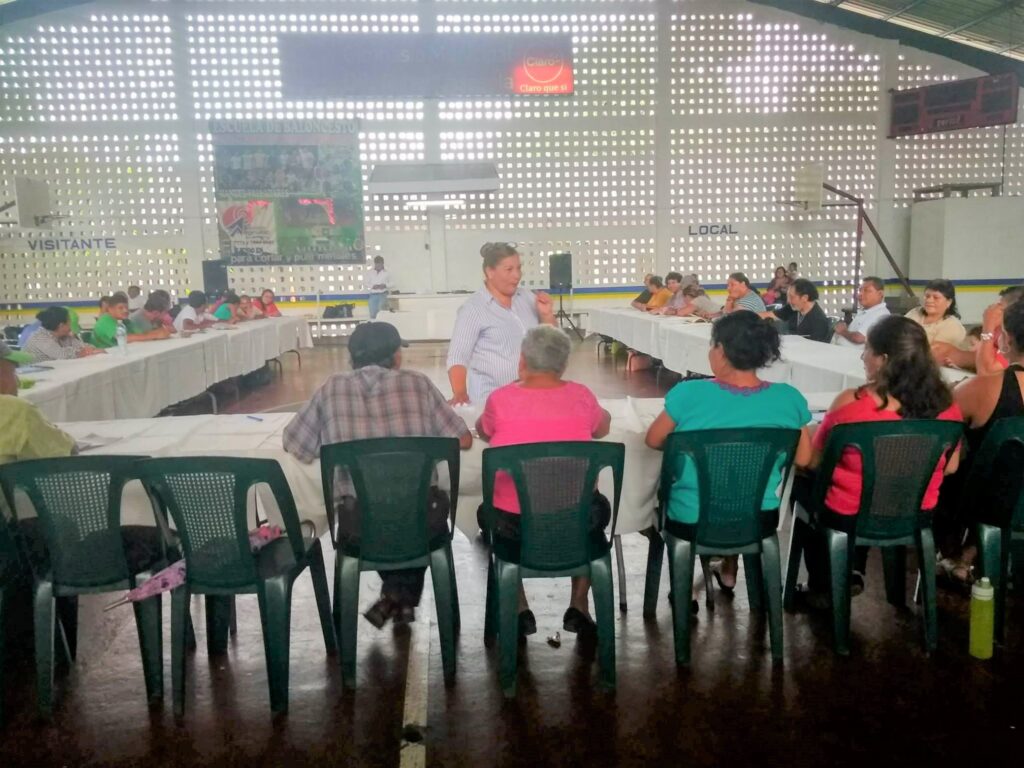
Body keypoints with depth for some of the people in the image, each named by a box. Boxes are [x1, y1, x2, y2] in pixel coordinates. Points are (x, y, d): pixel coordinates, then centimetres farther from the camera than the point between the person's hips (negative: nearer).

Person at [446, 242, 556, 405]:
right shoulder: (473, 308, -9)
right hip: (490, 398, -4)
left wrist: (546, 314, -6)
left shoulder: (527, 296, 5)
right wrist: (459, 393, -25)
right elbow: (457, 357, -12)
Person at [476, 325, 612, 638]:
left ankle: (519, 609, 29)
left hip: (513, 522, -1)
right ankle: (579, 606, 29)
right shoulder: (580, 395, -4)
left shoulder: (500, 398, -7)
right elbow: (603, 428, 18)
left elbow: (482, 432, 16)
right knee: (597, 507, 35)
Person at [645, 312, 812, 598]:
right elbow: (803, 459, 0)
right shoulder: (789, 399, -12)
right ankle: (729, 571, 48)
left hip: (691, 521, -2)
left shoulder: (689, 394, -19)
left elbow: (653, 440, -3)